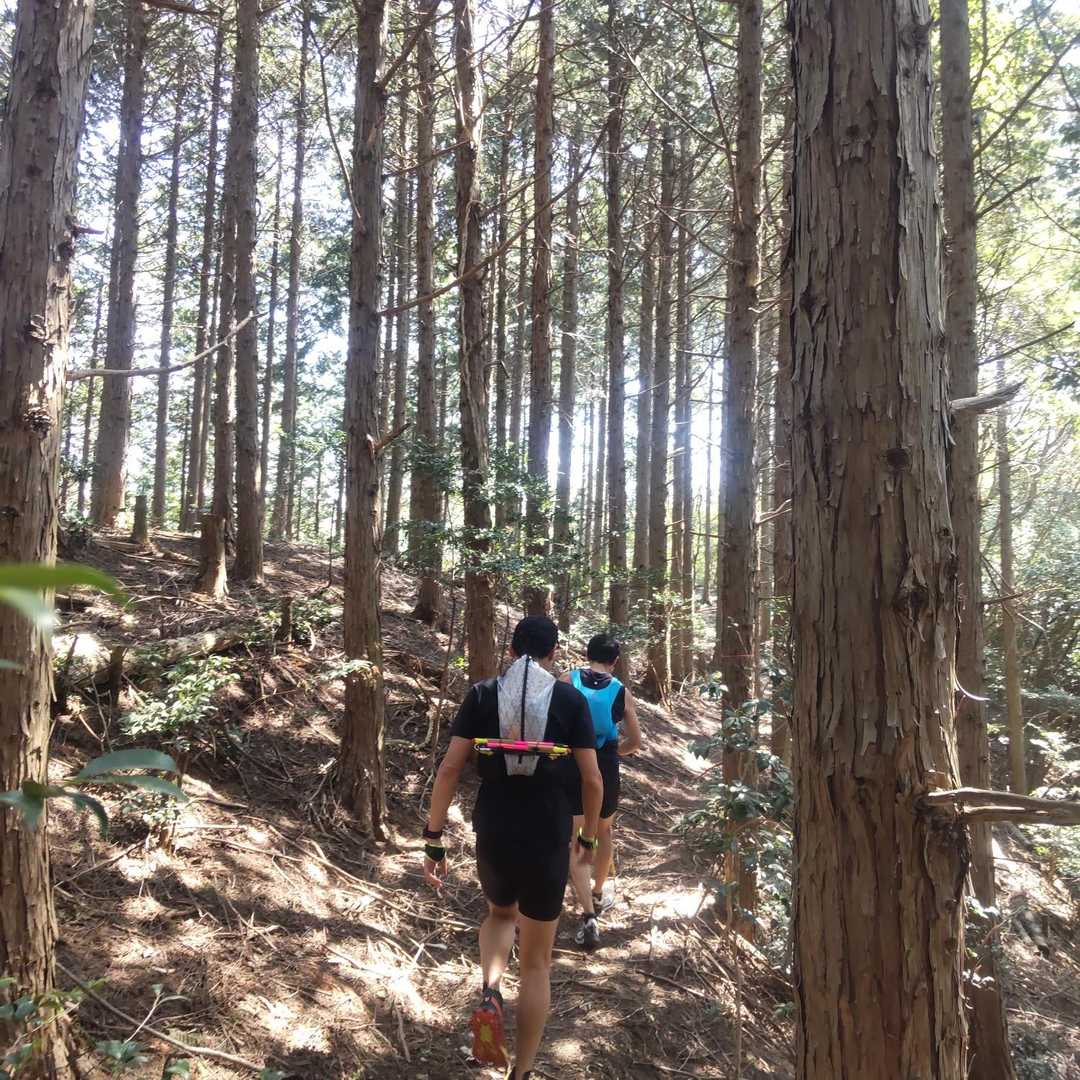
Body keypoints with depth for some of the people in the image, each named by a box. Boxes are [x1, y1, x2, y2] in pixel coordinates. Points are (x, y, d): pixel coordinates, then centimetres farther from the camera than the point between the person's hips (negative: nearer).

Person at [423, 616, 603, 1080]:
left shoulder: (481, 695, 0)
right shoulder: (571, 699, -2)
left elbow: (449, 768, -5)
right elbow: (592, 780, -2)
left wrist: (433, 840, 0)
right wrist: (588, 837, 14)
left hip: (493, 838, 1)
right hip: (548, 843, -1)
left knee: (500, 914, 32)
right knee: (537, 960, 17)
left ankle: (489, 994, 5)